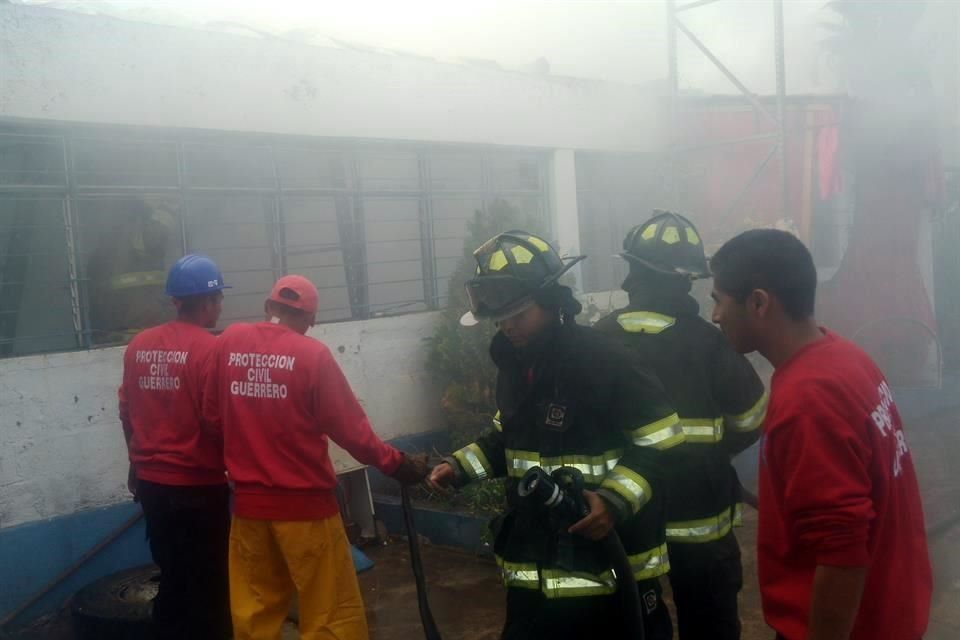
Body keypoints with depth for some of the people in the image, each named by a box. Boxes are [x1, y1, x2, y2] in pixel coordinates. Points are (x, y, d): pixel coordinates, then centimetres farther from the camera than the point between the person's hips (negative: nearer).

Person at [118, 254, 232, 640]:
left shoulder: (138, 346, 4)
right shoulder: (210, 348, -16)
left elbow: (126, 413, 12)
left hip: (151, 482, 6)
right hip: (199, 486, -6)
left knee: (171, 578, 20)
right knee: (207, 584, 7)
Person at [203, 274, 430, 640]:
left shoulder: (228, 342, 1)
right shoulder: (312, 354, -12)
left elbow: (213, 416, 9)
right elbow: (349, 428, -11)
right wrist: (396, 464, 0)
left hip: (248, 502, 5)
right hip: (305, 503, -5)